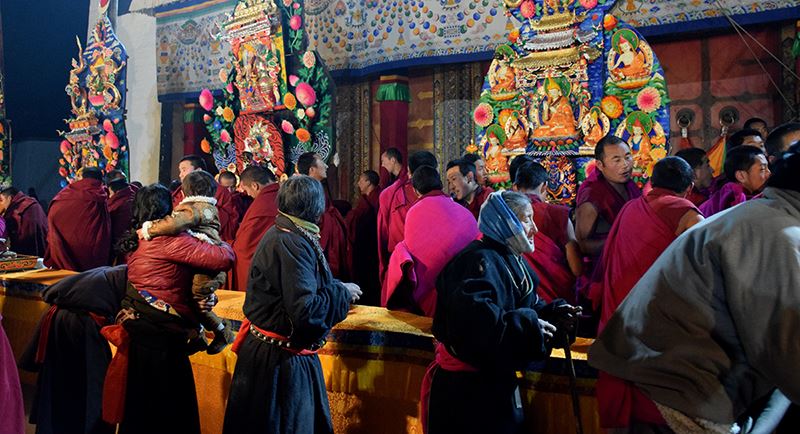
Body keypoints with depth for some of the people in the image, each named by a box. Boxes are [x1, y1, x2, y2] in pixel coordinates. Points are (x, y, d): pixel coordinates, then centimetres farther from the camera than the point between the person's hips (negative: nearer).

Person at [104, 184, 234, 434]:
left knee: (139, 409, 20)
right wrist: (222, 244, 2)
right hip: (161, 338, -9)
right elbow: (224, 259, -20)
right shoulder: (170, 240, -16)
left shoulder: (136, 240, 10)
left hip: (137, 331, 9)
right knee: (168, 409, 4)